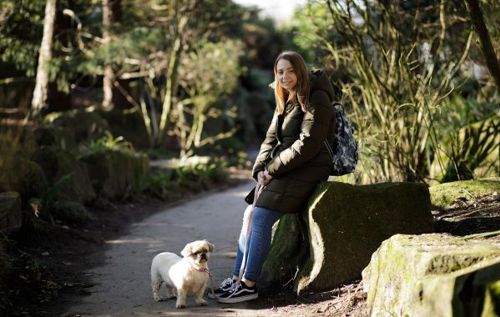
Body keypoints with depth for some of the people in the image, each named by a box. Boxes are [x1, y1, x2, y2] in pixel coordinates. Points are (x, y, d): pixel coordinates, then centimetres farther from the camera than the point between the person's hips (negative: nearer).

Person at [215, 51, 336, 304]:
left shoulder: (316, 100, -12)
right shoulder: (285, 102, 16)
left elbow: (306, 145, -19)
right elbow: (271, 139, 15)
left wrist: (272, 169, -15)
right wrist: (260, 169, -3)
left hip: (306, 170, -9)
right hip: (283, 171, 9)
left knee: (261, 217, -19)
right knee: (250, 214, -2)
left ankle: (249, 284, -16)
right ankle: (238, 277, 2)